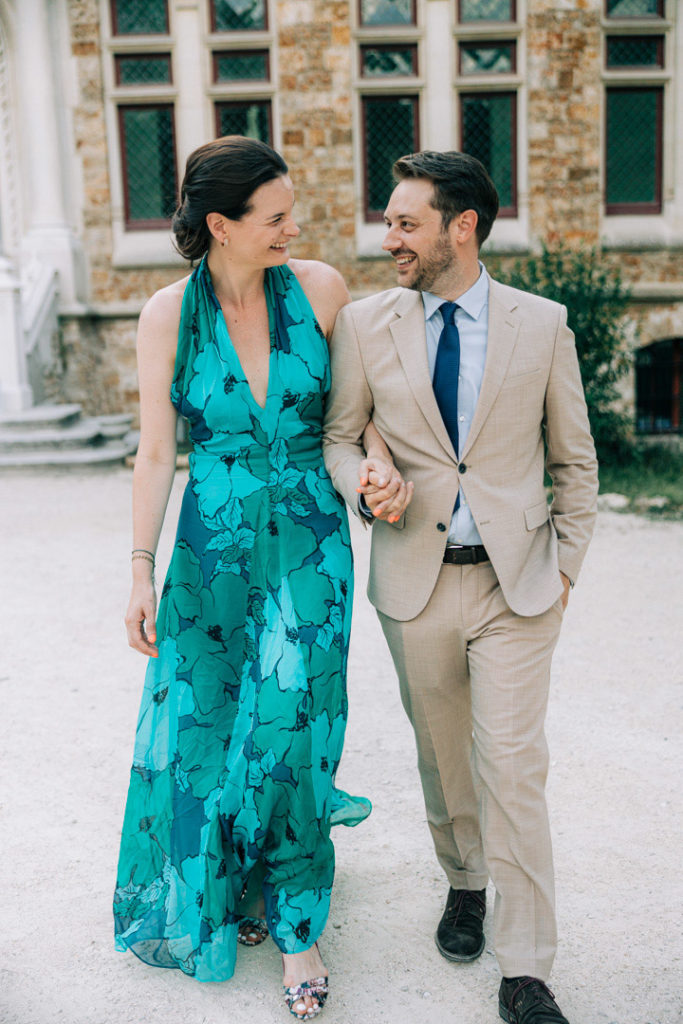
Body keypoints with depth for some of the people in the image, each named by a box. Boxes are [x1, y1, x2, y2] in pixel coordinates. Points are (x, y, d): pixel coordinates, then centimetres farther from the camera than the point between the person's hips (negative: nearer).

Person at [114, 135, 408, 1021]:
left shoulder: (318, 288, -4)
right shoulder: (167, 316, -6)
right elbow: (155, 454, -2)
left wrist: (380, 457, -10)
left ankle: (296, 924, 22)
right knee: (204, 725, 11)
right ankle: (222, 893, 38)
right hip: (214, 546, 1)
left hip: (309, 545, 0)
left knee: (290, 730, 1)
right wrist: (140, 572, -3)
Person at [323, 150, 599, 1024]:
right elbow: (337, 436, 8)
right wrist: (363, 485, -13)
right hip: (415, 581, 2)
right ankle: (464, 884, 42)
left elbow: (575, 457, 7)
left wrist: (566, 561, 3)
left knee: (513, 766, -3)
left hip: (517, 580, -1)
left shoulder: (543, 324, 0)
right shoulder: (363, 324, 1)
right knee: (441, 754, 15)